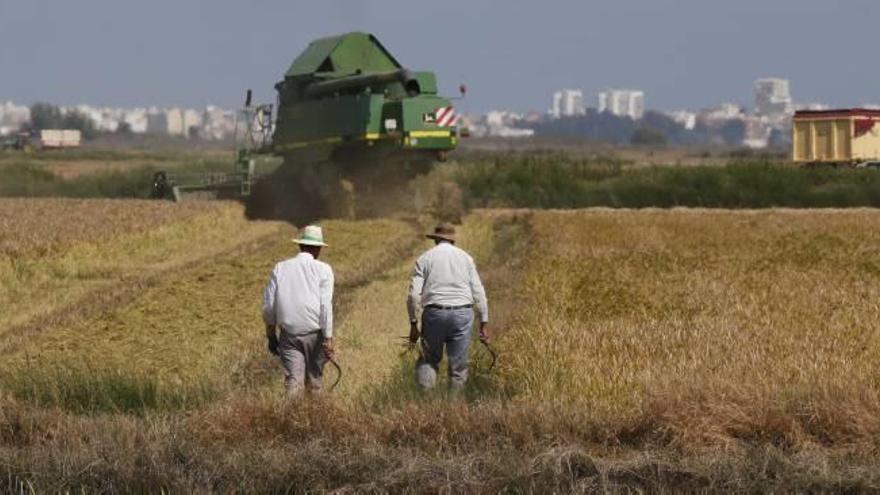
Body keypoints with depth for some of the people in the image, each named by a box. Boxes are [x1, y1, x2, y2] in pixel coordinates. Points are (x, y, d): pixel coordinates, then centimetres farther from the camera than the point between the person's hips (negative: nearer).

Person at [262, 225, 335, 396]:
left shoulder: (280, 268, 6)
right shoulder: (323, 270, -2)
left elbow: (268, 306, 6)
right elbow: (325, 306, -10)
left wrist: (271, 335, 16)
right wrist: (328, 339, -9)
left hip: (288, 335, 1)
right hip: (314, 333, -1)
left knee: (293, 380, -4)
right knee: (314, 379, 13)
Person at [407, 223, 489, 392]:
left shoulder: (425, 259, 5)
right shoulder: (465, 257, 11)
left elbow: (414, 294, -4)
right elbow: (478, 292, 6)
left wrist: (413, 324, 2)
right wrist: (484, 323, 8)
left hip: (434, 314, -1)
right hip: (462, 314, 1)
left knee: (429, 360, 13)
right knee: (458, 366, 9)